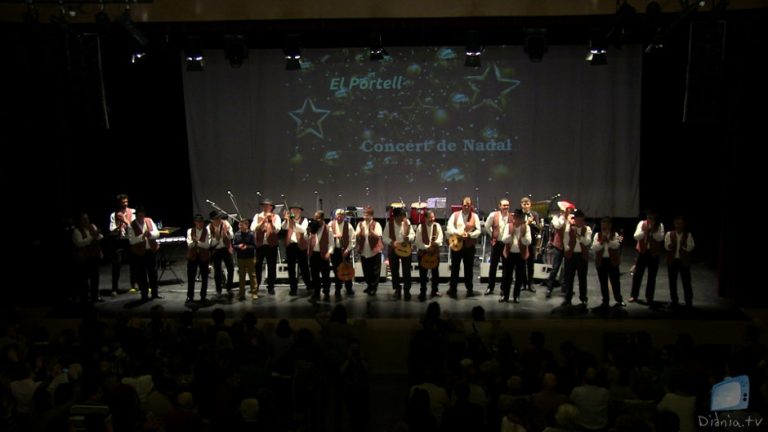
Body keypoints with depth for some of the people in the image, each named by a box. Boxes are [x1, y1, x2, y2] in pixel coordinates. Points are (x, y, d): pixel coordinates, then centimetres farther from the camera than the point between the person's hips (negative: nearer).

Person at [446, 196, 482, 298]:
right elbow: (449, 227, -4)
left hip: (469, 246, 0)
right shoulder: (455, 215, 6)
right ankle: (452, 289, 12)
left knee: (468, 268, 8)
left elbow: (478, 231, -3)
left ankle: (469, 289, 18)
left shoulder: (475, 216, 5)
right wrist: (457, 233, -20)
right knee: (455, 267, 4)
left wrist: (469, 234, -20)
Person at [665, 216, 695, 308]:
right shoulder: (669, 234, 5)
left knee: (686, 282, 0)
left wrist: (684, 245, -25)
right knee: (672, 282, 6)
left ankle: (688, 301, 8)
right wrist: (670, 246, -25)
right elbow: (666, 246, -3)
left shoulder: (688, 235, 4)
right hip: (672, 260, 1)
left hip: (684, 261, -1)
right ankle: (674, 301, 16)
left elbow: (691, 247, -5)